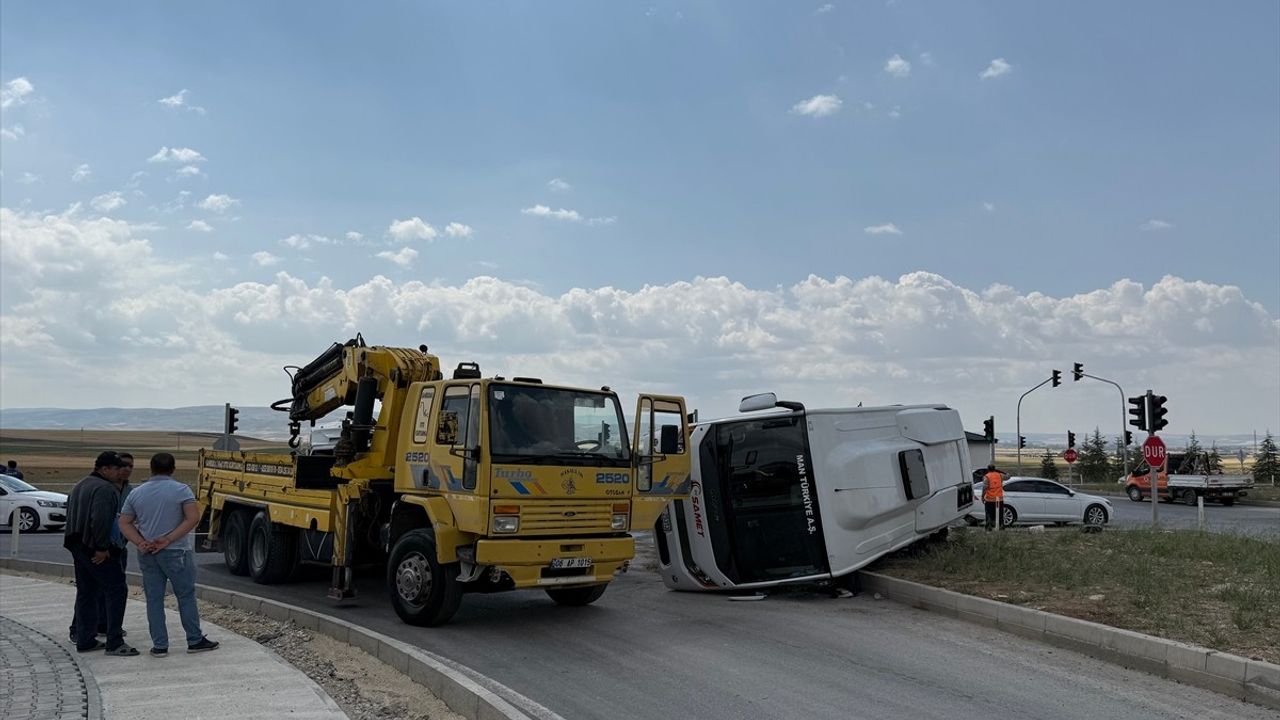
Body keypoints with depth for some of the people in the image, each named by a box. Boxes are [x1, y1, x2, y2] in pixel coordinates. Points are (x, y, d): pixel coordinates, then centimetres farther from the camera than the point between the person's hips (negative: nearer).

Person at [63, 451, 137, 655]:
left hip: (76, 546, 10)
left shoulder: (80, 486, 18)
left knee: (85, 592, 15)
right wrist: (102, 548, -20)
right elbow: (100, 521, -26)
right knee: (116, 590, -7)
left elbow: (71, 515, 22)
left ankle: (84, 640, 19)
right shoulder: (105, 489, -16)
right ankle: (114, 642, -9)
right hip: (94, 548, -10)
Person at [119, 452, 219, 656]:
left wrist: (141, 543, -7)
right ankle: (195, 641, 11)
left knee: (154, 599, 8)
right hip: (176, 553, -3)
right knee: (186, 596, 6)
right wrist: (169, 539, -15)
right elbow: (193, 518, -17)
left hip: (147, 555, 4)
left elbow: (124, 523, 4)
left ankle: (159, 645, 9)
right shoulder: (181, 490, -7)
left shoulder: (136, 493, 6)